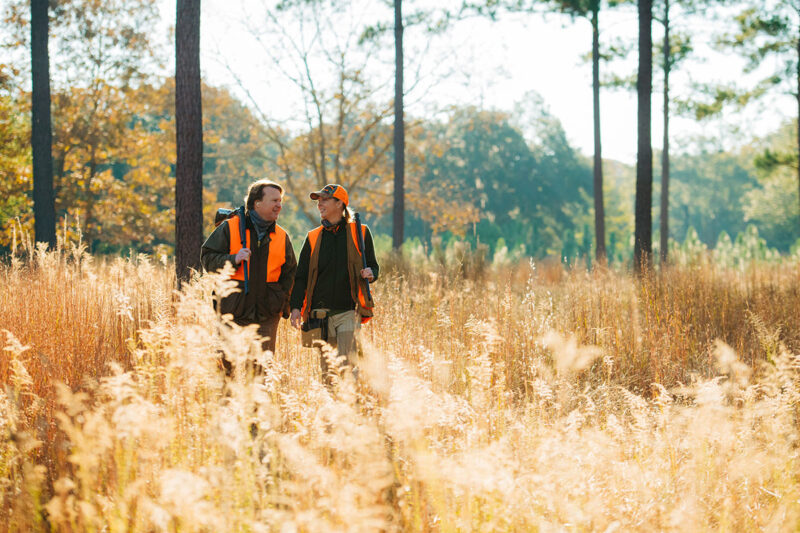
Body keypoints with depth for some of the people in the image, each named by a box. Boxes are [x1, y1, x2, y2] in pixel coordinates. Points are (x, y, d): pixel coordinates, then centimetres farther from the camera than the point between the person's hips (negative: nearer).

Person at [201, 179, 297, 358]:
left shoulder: (282, 236, 12)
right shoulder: (230, 228, 1)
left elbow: (289, 273, 19)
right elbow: (207, 259, 0)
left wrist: (283, 306, 8)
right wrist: (233, 259, -17)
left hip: (267, 316, 3)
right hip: (233, 313, -3)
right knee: (229, 363, -3)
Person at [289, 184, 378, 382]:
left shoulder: (360, 233, 5)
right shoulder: (313, 238, 11)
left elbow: (373, 266, 13)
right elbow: (301, 276, 9)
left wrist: (369, 274, -11)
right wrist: (296, 306, -3)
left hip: (349, 310, -2)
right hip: (321, 312, 2)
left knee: (347, 364, -12)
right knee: (327, 367, 4)